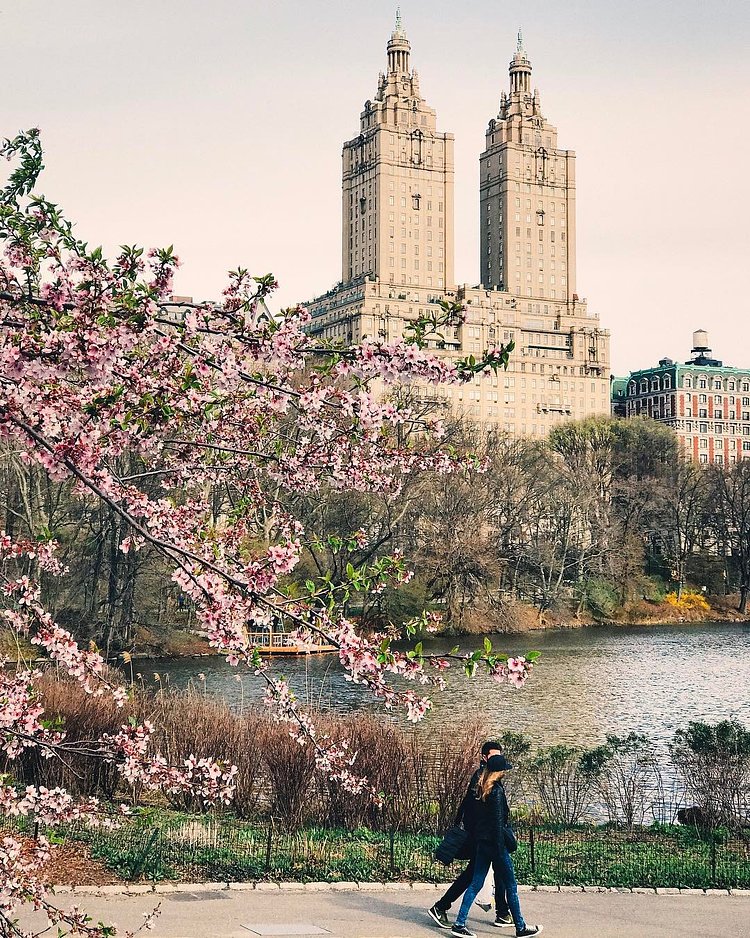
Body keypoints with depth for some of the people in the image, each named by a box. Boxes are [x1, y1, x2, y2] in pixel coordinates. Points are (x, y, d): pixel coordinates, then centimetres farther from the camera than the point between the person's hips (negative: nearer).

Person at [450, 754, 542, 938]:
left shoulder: (480, 788, 8)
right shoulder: (496, 790, -17)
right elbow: (498, 822, -18)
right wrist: (501, 850, -16)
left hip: (481, 842, 8)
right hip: (493, 841, -8)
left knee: (475, 884, 9)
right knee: (511, 886, 4)